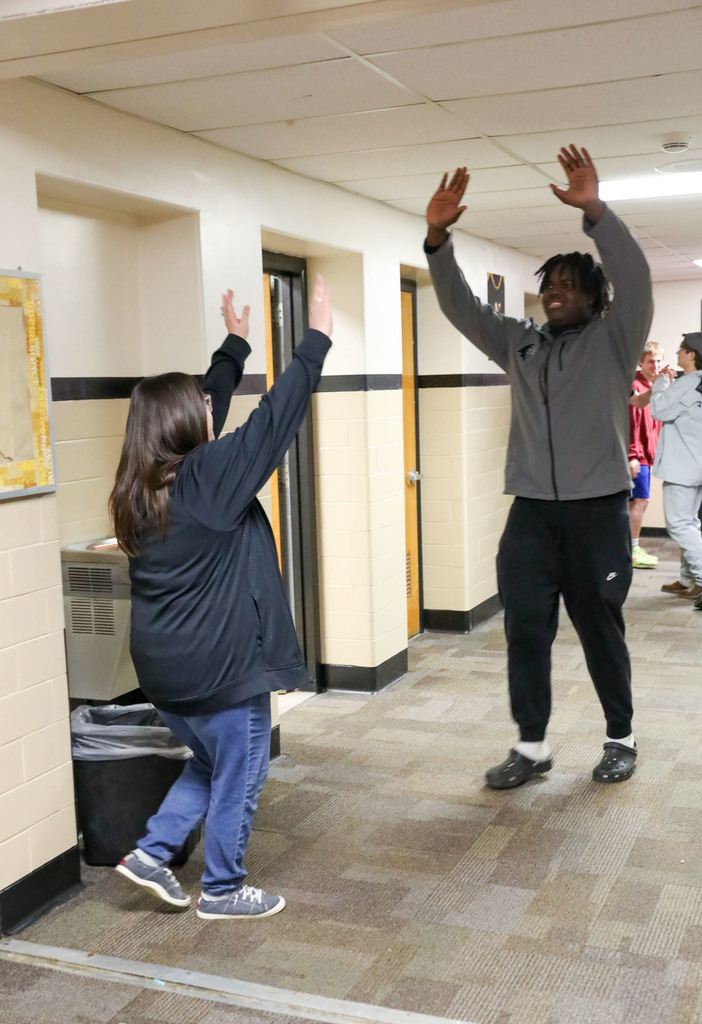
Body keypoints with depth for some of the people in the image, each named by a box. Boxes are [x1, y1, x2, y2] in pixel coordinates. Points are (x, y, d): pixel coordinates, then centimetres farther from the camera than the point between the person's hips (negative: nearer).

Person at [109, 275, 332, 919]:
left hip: (164, 667, 8)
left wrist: (236, 345, 23)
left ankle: (152, 854, 24)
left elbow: (206, 409, 15)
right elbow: (276, 417, -16)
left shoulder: (141, 489, 4)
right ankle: (223, 890, 24)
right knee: (238, 778, 11)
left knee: (211, 765, 26)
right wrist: (317, 339, -8)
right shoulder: (209, 477, -19)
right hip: (221, 665, -8)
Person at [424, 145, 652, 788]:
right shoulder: (519, 343, 13)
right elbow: (459, 305, 8)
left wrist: (594, 212, -26)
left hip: (597, 510, -4)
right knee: (525, 628, 3)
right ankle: (532, 746, 13)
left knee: (600, 628, 6)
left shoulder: (613, 340, 2)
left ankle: (621, 738, 24)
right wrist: (439, 238, -6)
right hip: (531, 511, 4)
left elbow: (635, 279, -15)